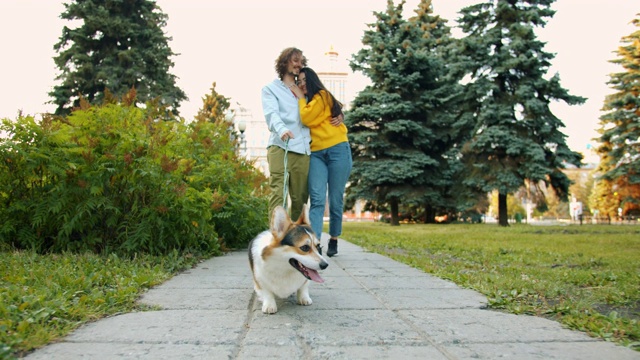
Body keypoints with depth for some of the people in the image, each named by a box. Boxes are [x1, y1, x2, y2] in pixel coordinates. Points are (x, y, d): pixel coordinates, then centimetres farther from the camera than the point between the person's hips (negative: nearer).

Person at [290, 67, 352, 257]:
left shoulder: (322, 96, 1)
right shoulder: (306, 103, 23)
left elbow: (307, 118, -12)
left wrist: (300, 97, 1)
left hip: (337, 150, -5)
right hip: (316, 154, 5)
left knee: (335, 200, -1)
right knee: (317, 199, -11)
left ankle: (333, 240, 14)